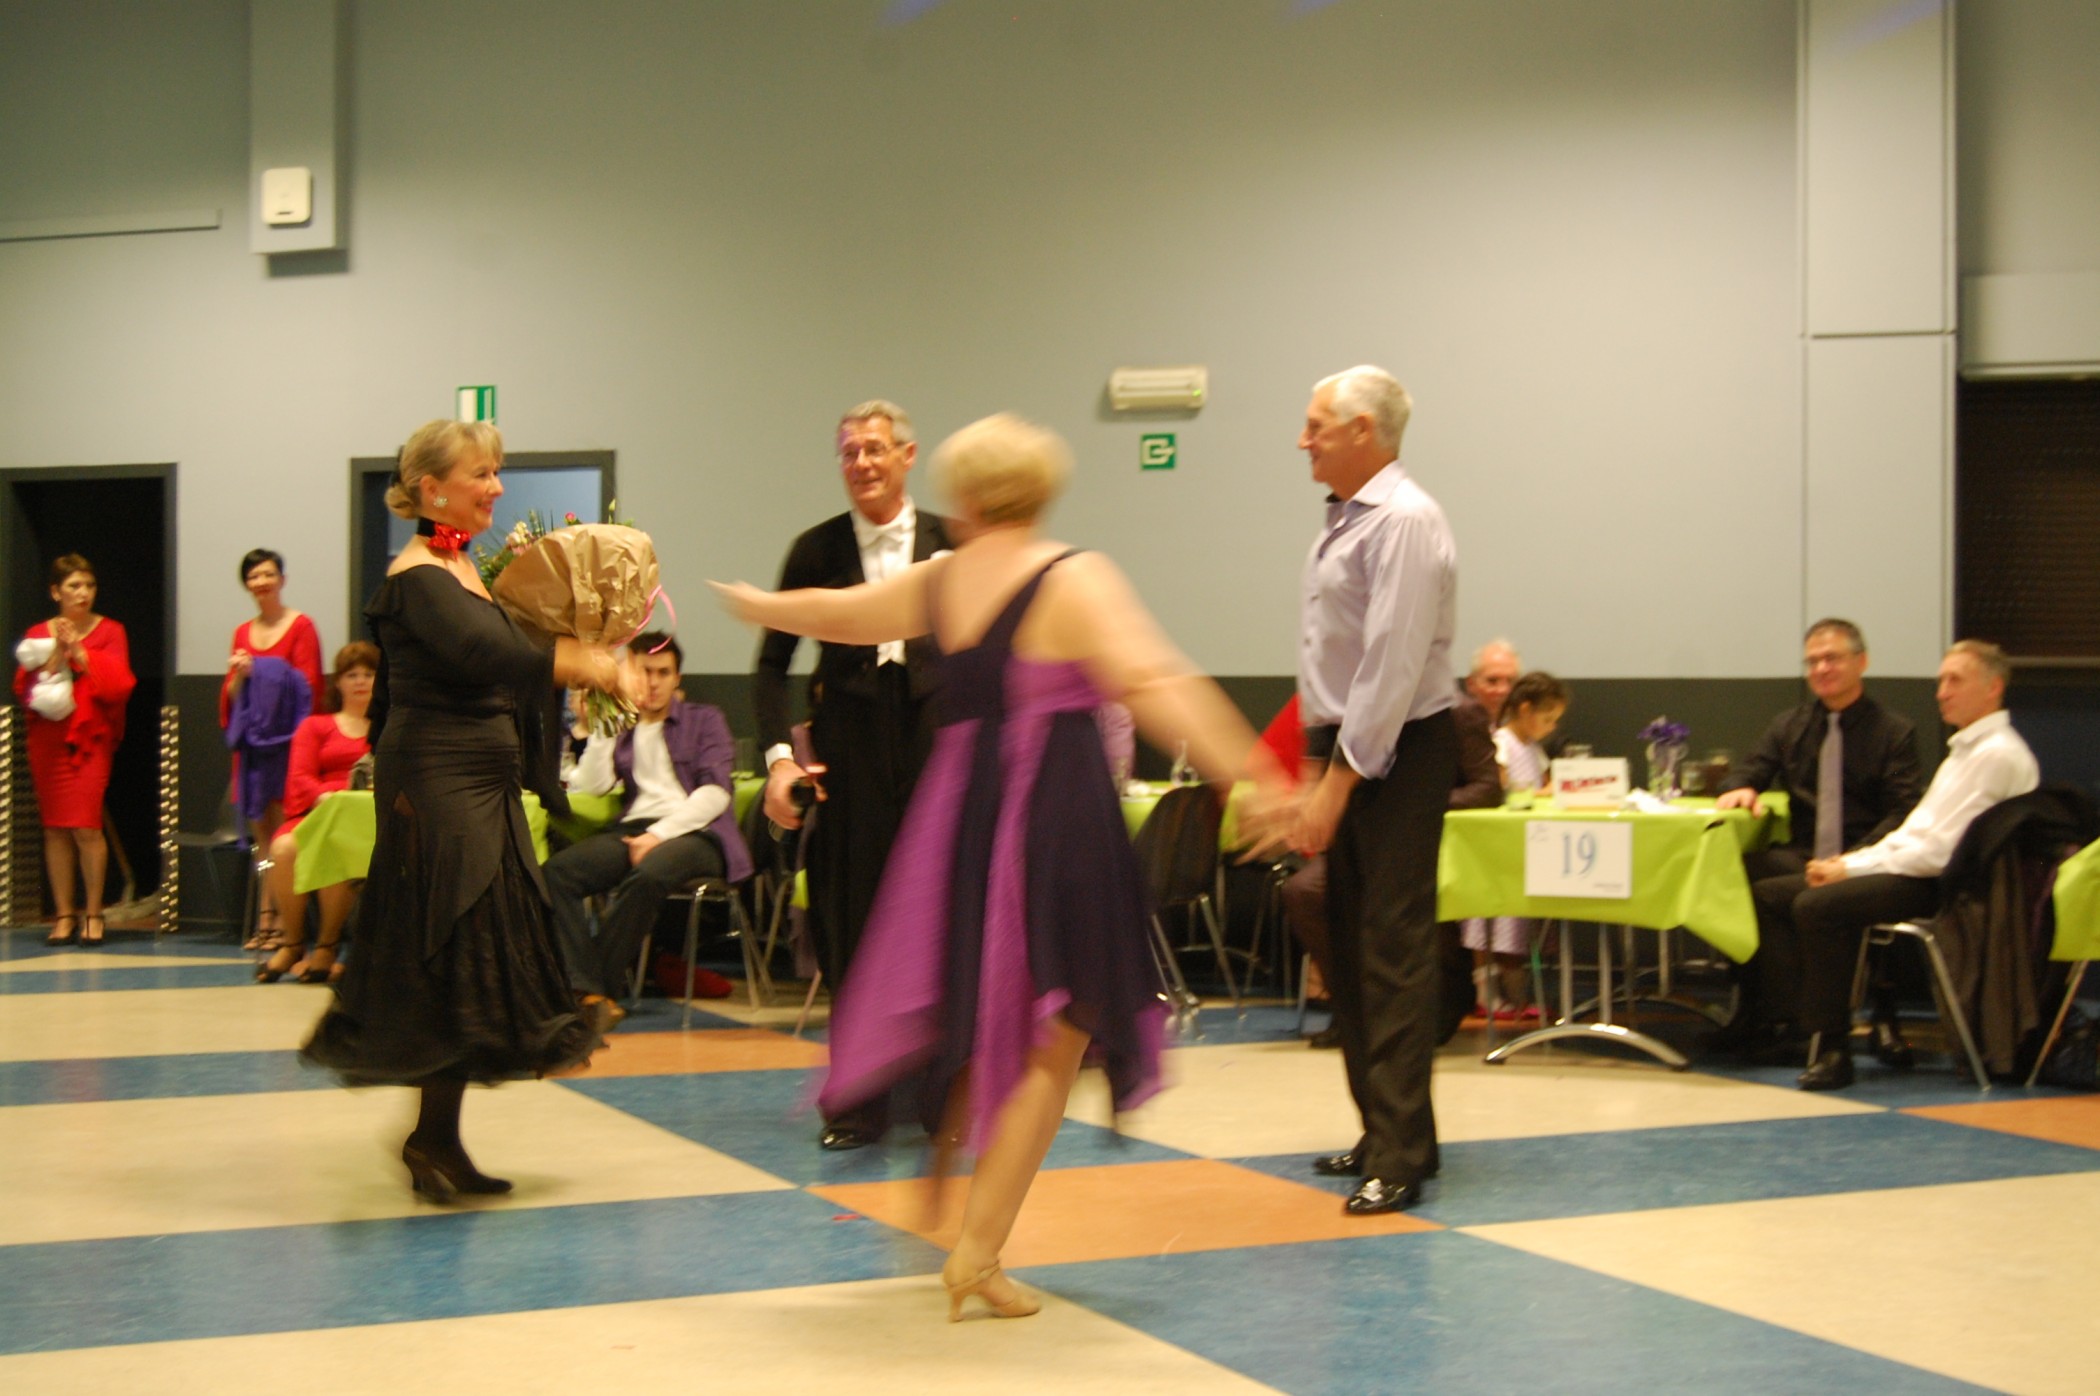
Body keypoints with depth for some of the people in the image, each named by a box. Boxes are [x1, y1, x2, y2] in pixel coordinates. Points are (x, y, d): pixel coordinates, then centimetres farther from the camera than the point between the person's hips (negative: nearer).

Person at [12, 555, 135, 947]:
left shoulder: (109, 632, 4)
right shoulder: (39, 634, 10)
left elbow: (119, 685, -7)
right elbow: (24, 690, 2)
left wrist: (80, 653, -12)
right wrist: (56, 655, -10)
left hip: (90, 738, -2)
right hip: (48, 739, 2)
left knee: (86, 826, -11)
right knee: (55, 827, 2)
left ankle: (93, 915, -2)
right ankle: (64, 916, 8)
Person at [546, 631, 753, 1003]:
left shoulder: (704, 720, 16)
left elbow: (715, 793, 0)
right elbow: (592, 786, 8)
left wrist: (660, 834, -12)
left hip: (695, 833, -4)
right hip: (633, 829, 4)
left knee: (648, 874, -39)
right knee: (556, 871, -24)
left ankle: (603, 985, -30)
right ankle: (583, 987, -33)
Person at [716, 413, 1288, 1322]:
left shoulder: (935, 582, 8)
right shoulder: (1073, 580, -9)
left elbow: (832, 612, 26)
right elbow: (1154, 686, -21)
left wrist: (756, 606, 47)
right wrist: (1252, 777, -26)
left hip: (958, 812, 6)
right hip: (1057, 816, -6)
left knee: (978, 1020, 22)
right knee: (1050, 1041, 2)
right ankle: (978, 1250, 0)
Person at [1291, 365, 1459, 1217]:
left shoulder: (1403, 522, -15)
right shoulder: (1343, 521, 14)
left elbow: (1392, 668, -21)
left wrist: (1338, 781, -21)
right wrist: (1316, 771, 13)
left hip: (1398, 754, -10)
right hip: (1345, 748, 10)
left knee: (1394, 950, -9)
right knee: (1348, 949, 13)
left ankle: (1401, 1157, -5)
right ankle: (1384, 1135, 23)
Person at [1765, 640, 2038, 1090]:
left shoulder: (1997, 754, -12)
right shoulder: (1964, 749, 21)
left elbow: (1939, 850, -18)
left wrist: (1852, 868, -14)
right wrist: (1848, 861, 3)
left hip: (1948, 886, -10)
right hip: (1921, 869, 10)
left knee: (1818, 906, -31)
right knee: (1768, 895, 1)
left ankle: (1834, 1049, -21)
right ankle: (1808, 1017, -3)